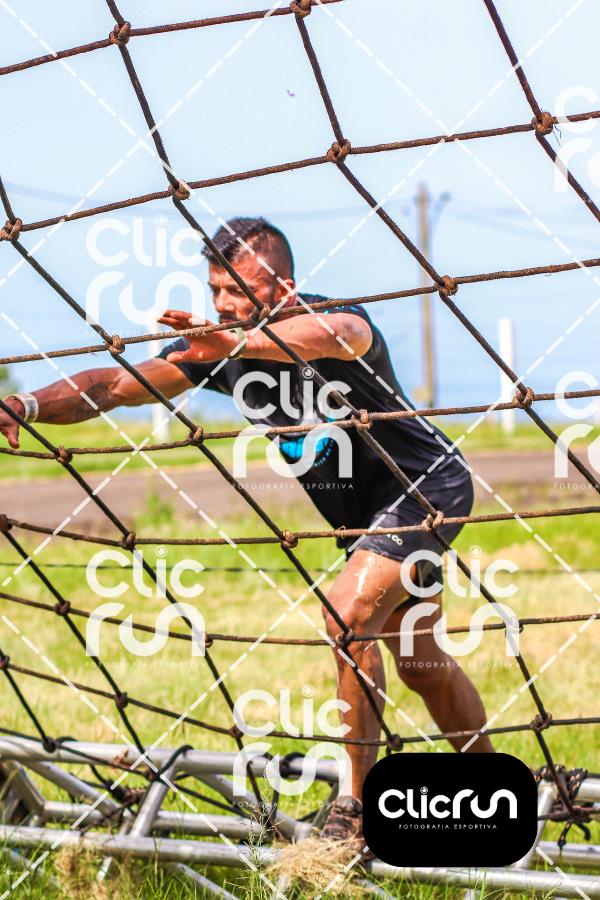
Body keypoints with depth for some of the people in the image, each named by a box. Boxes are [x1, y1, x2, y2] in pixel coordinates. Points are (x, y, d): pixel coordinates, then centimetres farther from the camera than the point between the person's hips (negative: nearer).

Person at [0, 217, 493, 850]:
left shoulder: (339, 321, -29)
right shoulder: (218, 350, -11)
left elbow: (331, 334, -55)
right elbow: (114, 385, -13)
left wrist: (239, 343, -72)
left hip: (428, 486, -8)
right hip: (363, 513, 8)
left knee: (349, 613, -28)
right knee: (421, 663, 18)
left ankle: (356, 804, -18)